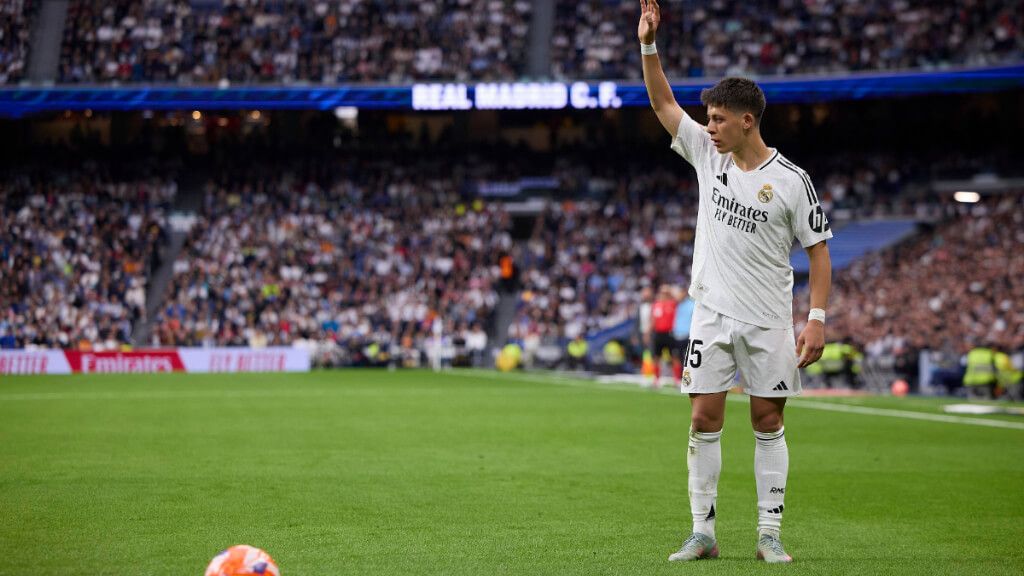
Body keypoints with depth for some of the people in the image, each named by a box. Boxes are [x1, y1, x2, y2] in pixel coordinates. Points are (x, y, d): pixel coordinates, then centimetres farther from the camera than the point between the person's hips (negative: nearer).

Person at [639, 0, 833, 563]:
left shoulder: (791, 180, -7)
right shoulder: (707, 154, 3)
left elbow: (818, 249, -4)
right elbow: (663, 103, 7)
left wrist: (817, 318, -10)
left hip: (769, 321, -3)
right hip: (712, 315, 3)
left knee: (768, 422, 2)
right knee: (704, 421, -1)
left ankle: (769, 534, 9)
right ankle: (702, 533, 4)